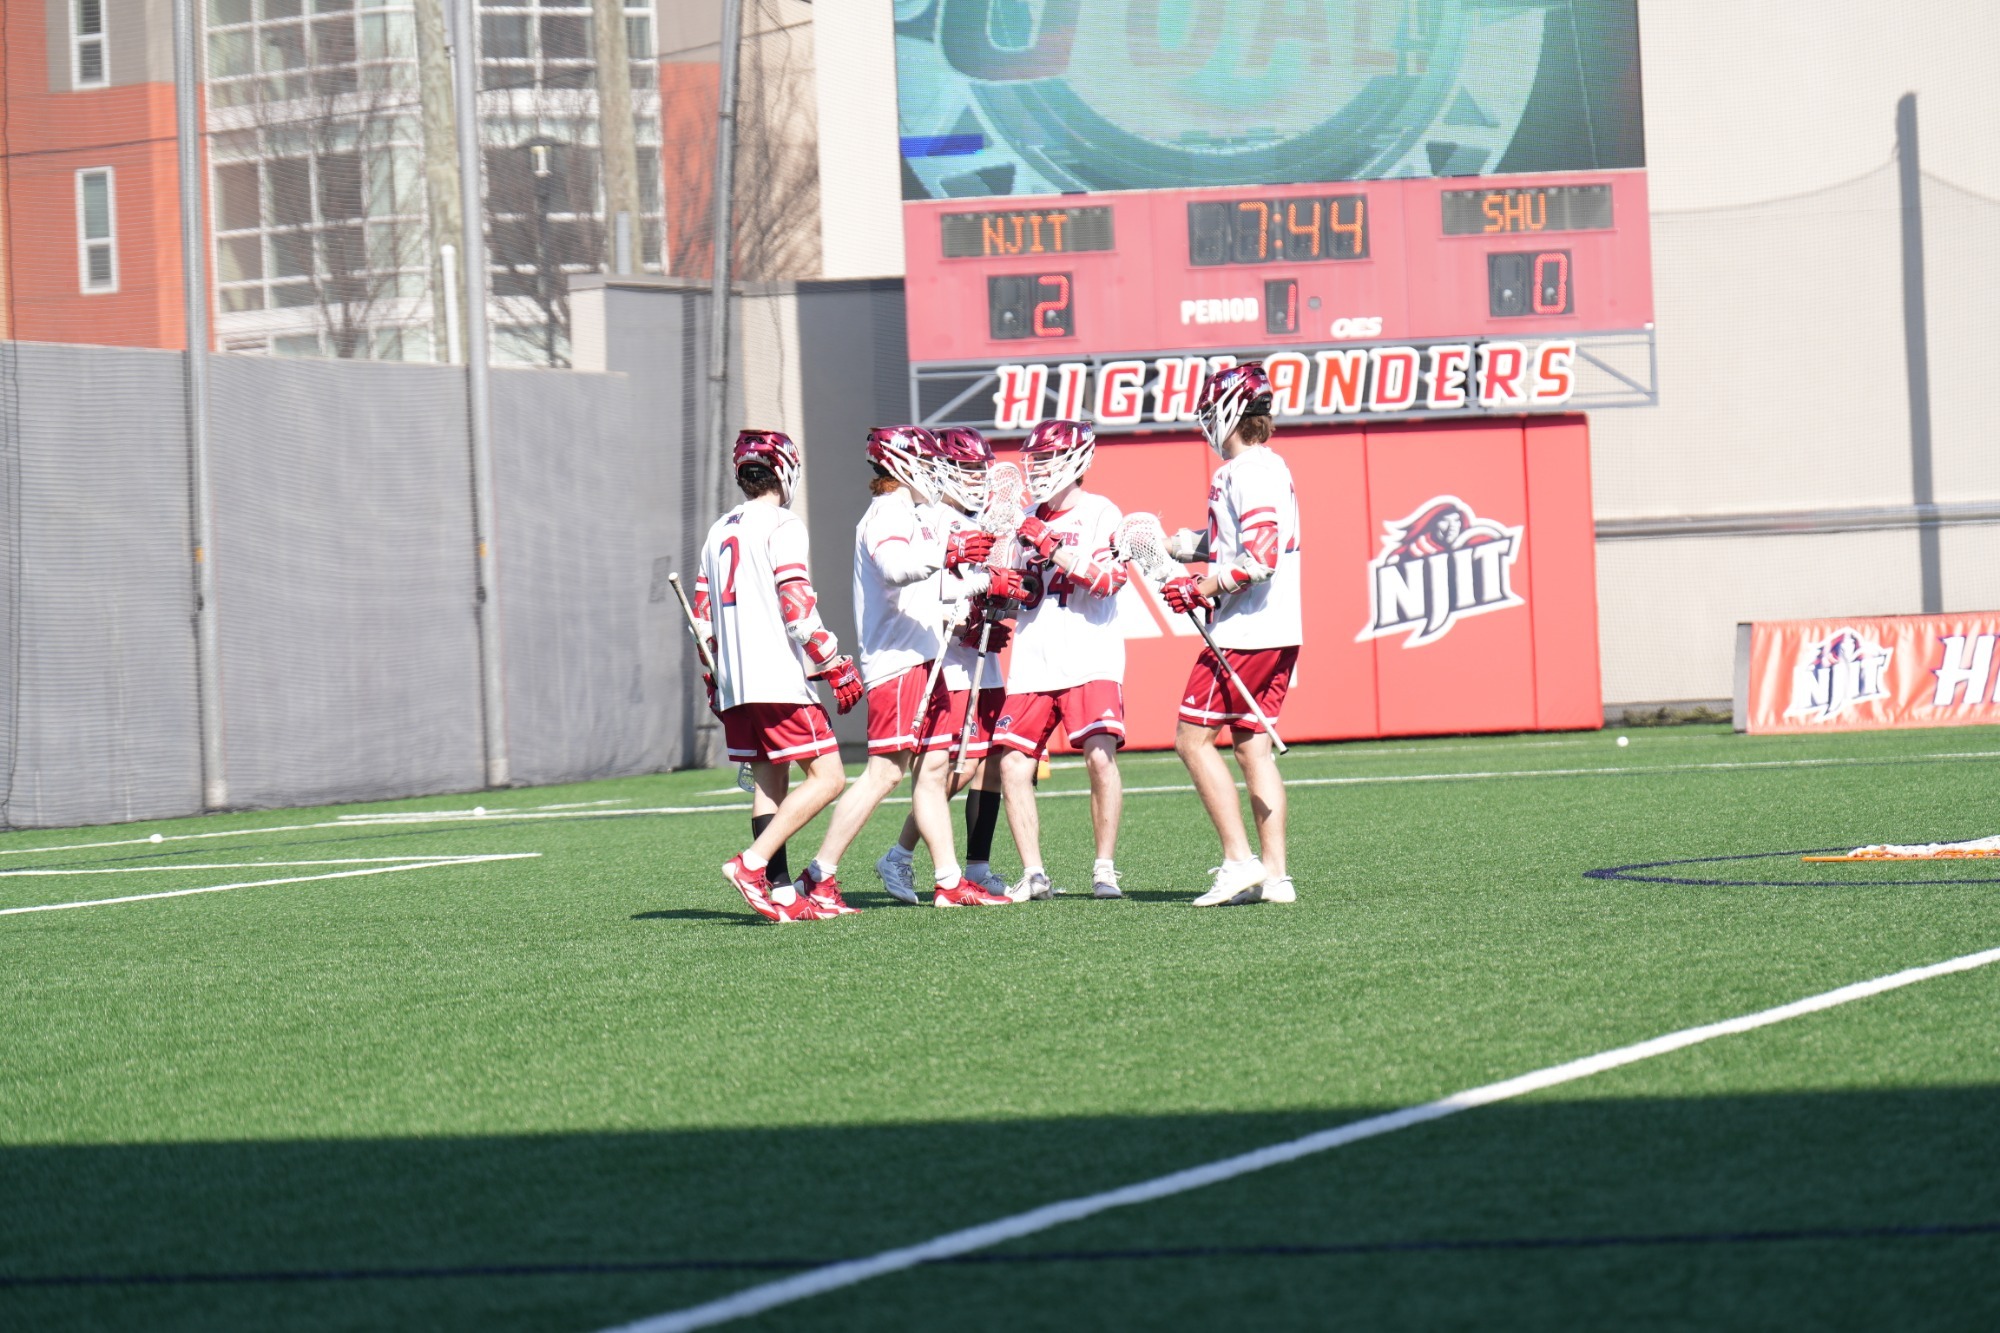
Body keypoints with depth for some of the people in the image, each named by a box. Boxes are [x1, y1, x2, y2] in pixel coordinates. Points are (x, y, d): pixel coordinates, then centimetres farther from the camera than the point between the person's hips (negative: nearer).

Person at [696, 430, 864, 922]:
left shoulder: (718, 532, 17)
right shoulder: (782, 525, -7)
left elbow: (704, 616, 20)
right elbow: (797, 607, -15)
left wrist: (715, 683, 27)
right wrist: (837, 668, -9)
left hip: (733, 684, 8)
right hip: (779, 679, -8)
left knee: (769, 782, 12)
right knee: (827, 778, -8)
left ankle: (779, 892, 7)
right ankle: (751, 863, -17)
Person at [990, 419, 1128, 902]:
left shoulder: (1100, 513, -1)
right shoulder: (1029, 519, 18)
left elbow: (1110, 578, -15)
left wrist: (1052, 547, -19)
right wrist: (999, 588, 6)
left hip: (1090, 659, -6)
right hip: (1031, 664, 6)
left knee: (1100, 756, -19)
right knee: (1012, 766, -3)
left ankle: (1104, 869, -7)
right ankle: (1033, 874, 5)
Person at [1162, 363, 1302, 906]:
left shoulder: (1246, 471, -14)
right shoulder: (1270, 466, 17)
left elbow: (1259, 559, -22)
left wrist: (1200, 588, -13)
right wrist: (1160, 543, 26)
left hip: (1245, 631, -9)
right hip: (1280, 631, 9)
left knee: (1193, 738, -3)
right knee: (1253, 748, 9)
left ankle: (1240, 861, -9)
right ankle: (1274, 876, 5)